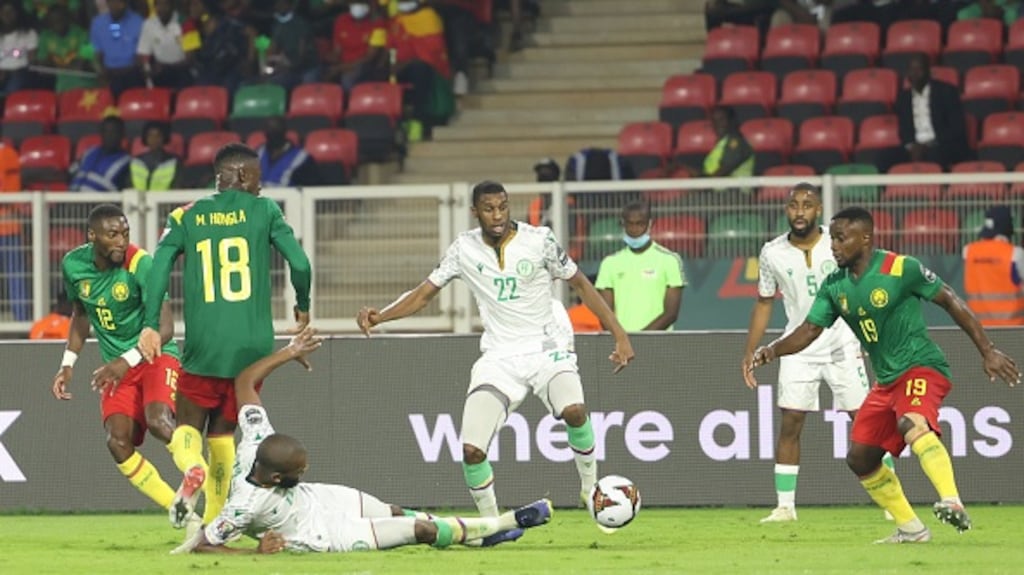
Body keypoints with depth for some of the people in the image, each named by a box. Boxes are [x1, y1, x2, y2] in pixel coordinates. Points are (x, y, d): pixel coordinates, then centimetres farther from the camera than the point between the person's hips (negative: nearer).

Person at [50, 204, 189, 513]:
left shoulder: (142, 265, -20)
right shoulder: (73, 264, -2)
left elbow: (165, 330, -23)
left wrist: (127, 360, -35)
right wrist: (68, 363, 10)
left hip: (155, 357, -5)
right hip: (117, 368, 5)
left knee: (158, 421, -32)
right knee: (118, 442, -16)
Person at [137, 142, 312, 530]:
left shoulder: (186, 217, 6)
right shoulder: (263, 211, 4)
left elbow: (159, 267, -7)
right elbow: (300, 263, -4)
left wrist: (151, 325, -7)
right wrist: (303, 308, 14)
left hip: (204, 346, -1)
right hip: (253, 345, 1)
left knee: (187, 428, 12)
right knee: (222, 432, 17)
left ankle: (193, 468, -23)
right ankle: (214, 524, 11)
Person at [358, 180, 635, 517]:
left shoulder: (539, 240, -7)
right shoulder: (465, 248, 0)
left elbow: (580, 284, 2)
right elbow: (424, 294, 5)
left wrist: (619, 334, -3)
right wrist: (379, 316, -12)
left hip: (547, 347, -2)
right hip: (499, 358, 2)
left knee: (573, 410, -33)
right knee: (471, 450, -14)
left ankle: (590, 486, -7)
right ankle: (490, 521, 11)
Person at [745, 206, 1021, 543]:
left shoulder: (902, 269, -13)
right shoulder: (835, 287, 5)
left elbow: (951, 302, -6)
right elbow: (809, 331, 7)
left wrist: (987, 351, -7)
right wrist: (770, 351, -13)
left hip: (922, 367, -8)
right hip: (886, 381, 8)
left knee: (911, 423, -37)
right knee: (860, 459, 5)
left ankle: (953, 504, -49)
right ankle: (910, 528, 17)